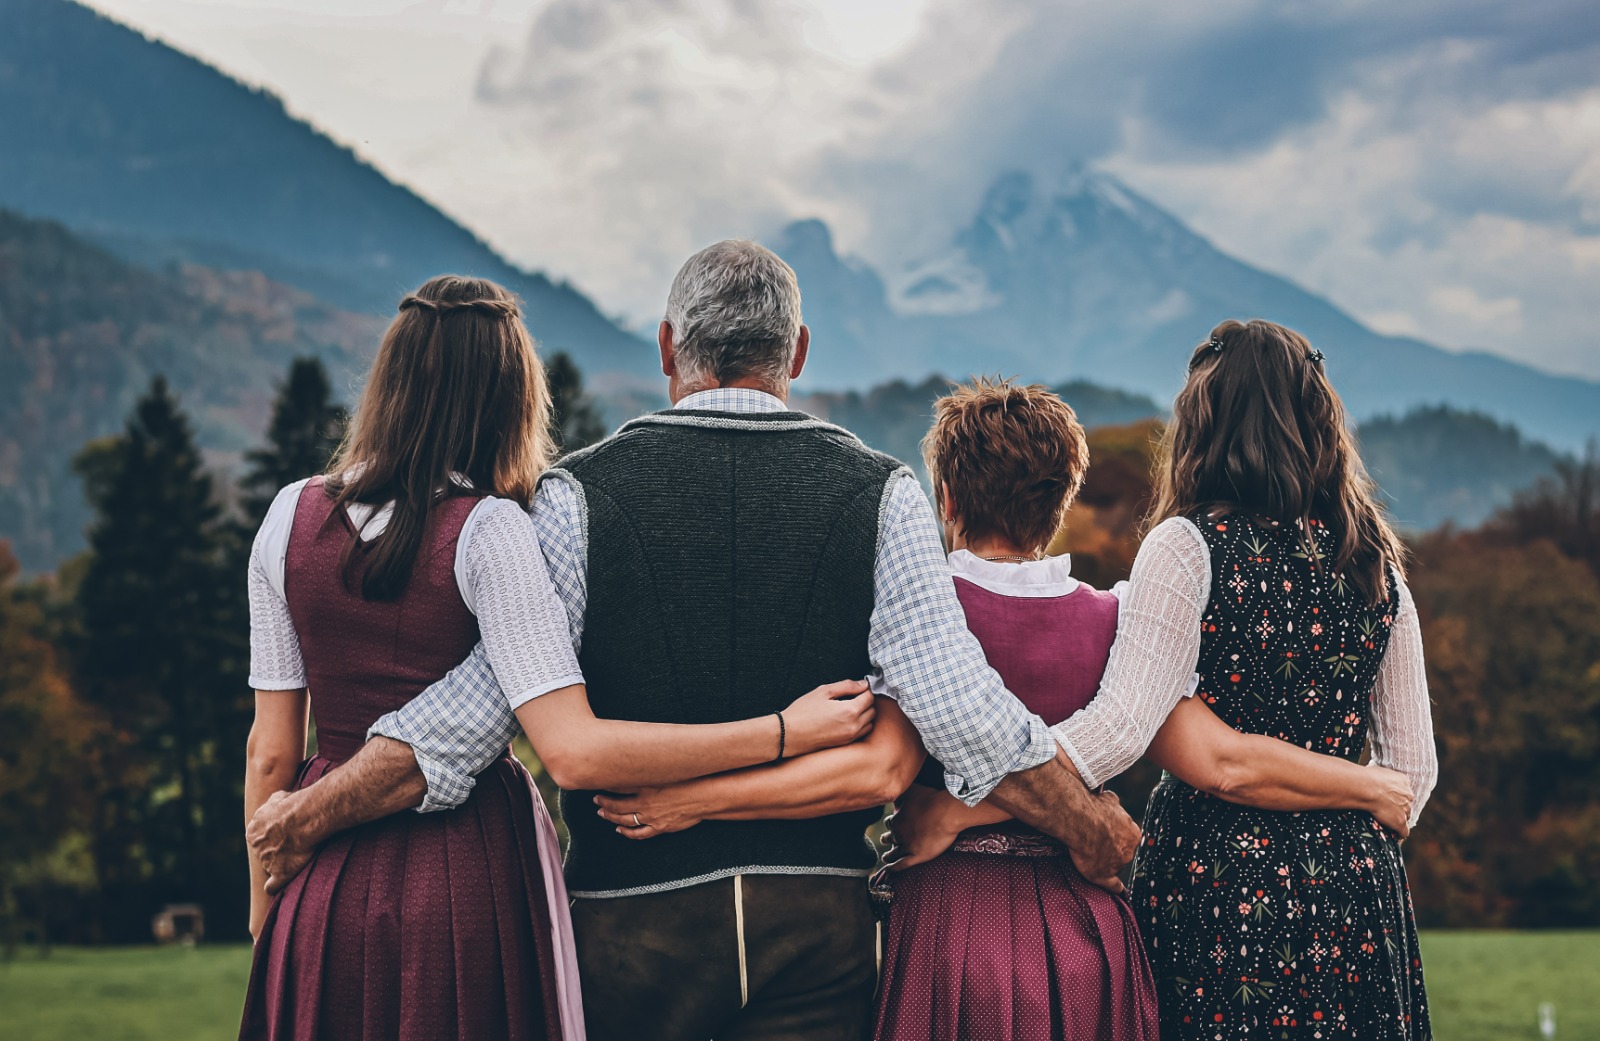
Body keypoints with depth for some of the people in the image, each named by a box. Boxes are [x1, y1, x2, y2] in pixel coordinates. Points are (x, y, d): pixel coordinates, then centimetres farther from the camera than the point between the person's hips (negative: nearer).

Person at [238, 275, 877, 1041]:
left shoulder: (292, 516, 0)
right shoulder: (488, 531, -13)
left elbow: (270, 752, 3)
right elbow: (574, 753, -21)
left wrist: (264, 917, 15)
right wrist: (786, 734, -19)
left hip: (326, 883, 4)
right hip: (468, 876, -4)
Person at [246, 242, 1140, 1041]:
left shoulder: (583, 494, -3)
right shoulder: (880, 494, 0)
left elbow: (474, 710, -8)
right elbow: (960, 710, -7)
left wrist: (307, 817, 3)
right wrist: (1093, 831, 7)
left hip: (632, 913, 0)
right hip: (818, 914, 1)